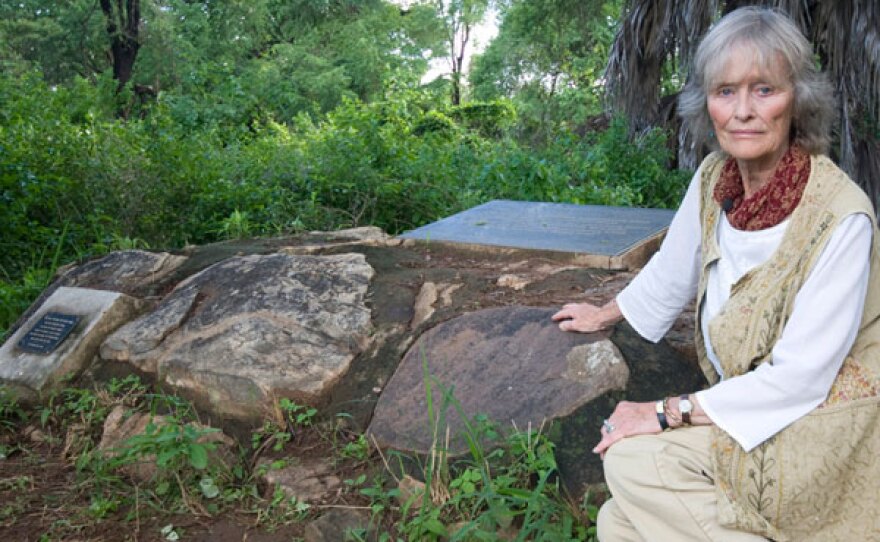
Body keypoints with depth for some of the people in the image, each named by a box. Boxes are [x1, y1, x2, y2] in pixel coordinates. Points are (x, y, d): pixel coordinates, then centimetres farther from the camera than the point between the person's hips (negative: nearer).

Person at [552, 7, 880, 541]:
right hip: (743, 410, 6)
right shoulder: (714, 178, -5)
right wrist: (603, 315, 26)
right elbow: (672, 271, 12)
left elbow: (801, 377, -22)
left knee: (633, 457, -22)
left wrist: (669, 412, -20)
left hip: (818, 431, -5)